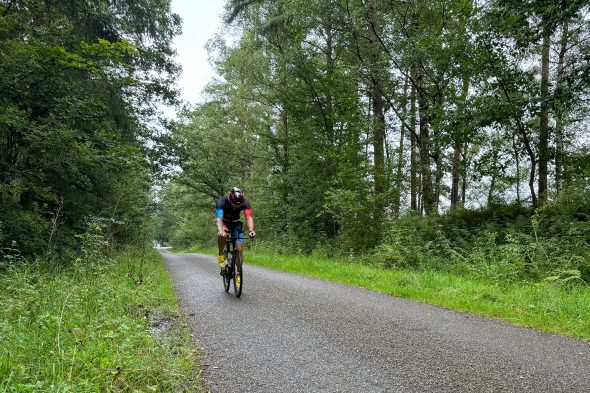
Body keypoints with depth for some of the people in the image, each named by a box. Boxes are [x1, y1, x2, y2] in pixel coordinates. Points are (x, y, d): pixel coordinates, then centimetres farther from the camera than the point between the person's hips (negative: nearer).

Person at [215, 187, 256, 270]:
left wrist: (251, 230, -54)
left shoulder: (245, 202, -26)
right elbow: (219, 218, -43)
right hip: (224, 222, -2)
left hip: (235, 223, 2)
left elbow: (249, 217, -35)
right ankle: (221, 254, -10)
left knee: (239, 249, -10)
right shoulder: (221, 201, -32)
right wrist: (220, 231, -62)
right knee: (222, 235, -36)